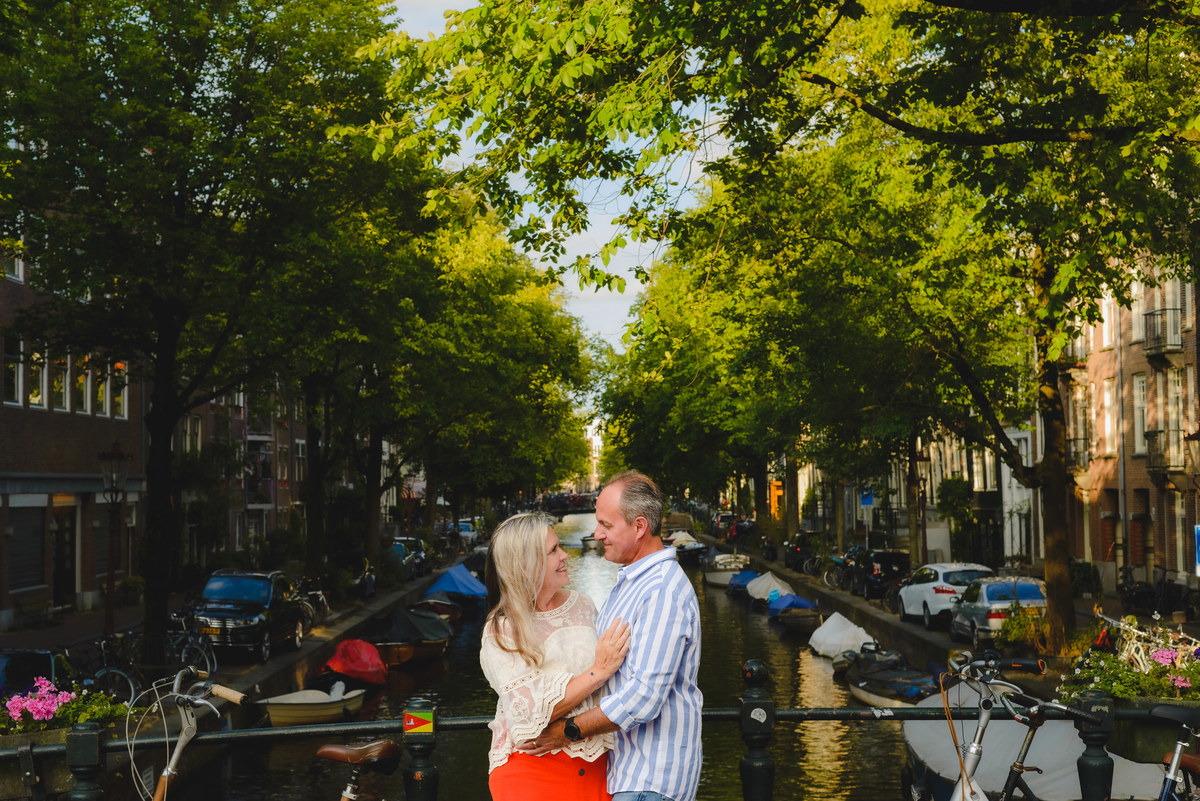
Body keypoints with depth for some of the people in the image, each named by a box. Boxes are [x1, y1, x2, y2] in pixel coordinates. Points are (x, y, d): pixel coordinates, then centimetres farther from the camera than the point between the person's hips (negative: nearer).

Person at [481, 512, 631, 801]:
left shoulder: (582, 605, 6)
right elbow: (534, 710, -19)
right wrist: (599, 671, -21)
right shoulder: (500, 633, -10)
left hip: (593, 764, 4)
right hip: (531, 770, -4)